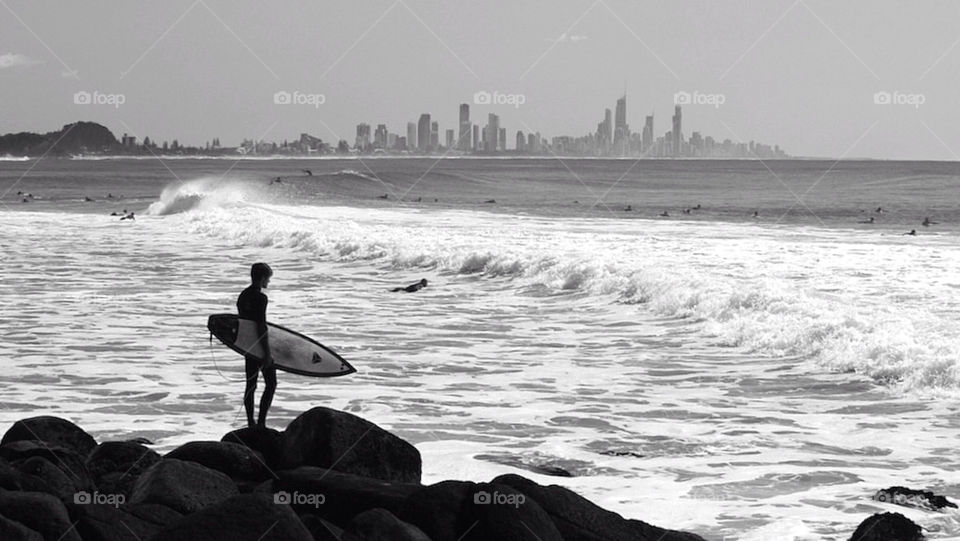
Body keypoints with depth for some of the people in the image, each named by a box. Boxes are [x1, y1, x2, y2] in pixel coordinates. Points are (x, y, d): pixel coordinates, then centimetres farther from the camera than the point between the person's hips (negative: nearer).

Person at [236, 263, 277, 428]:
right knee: (271, 384, 1)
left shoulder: (243, 295, 8)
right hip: (259, 346, -8)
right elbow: (261, 327, -20)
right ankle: (261, 422, -5)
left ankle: (250, 424, 16)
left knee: (250, 384, 13)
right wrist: (267, 353, -17)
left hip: (247, 346, 8)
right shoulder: (260, 298, -18)